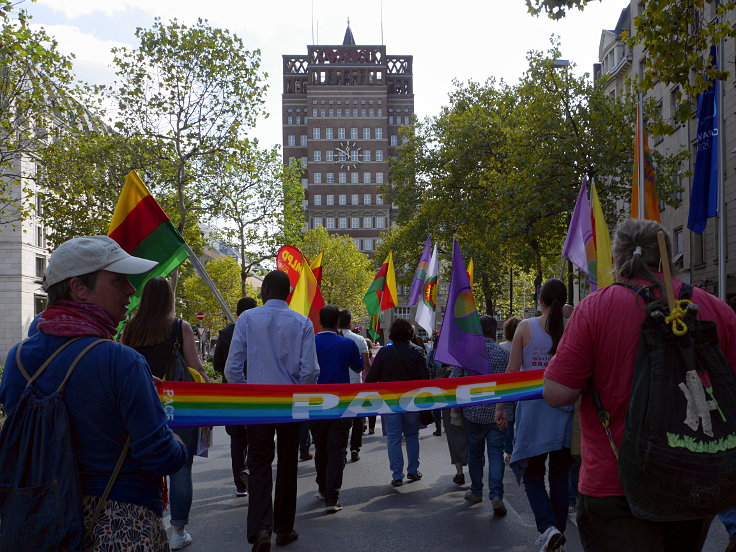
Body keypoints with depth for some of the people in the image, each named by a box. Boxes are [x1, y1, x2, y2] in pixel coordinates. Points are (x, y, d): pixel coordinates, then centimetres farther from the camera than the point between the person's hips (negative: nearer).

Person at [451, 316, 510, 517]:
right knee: (496, 454, 2)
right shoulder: (504, 354, -5)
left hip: (473, 412, 0)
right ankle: (496, 495, -11)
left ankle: (476, 491, 28)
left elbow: (453, 380, -2)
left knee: (475, 452, 16)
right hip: (498, 414, 0)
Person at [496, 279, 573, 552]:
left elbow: (512, 371, -3)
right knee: (559, 475, 13)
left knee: (532, 473, 8)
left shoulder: (526, 327, -4)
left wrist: (500, 406, 4)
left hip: (532, 407, -2)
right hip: (564, 408, 2)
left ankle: (547, 527, -11)